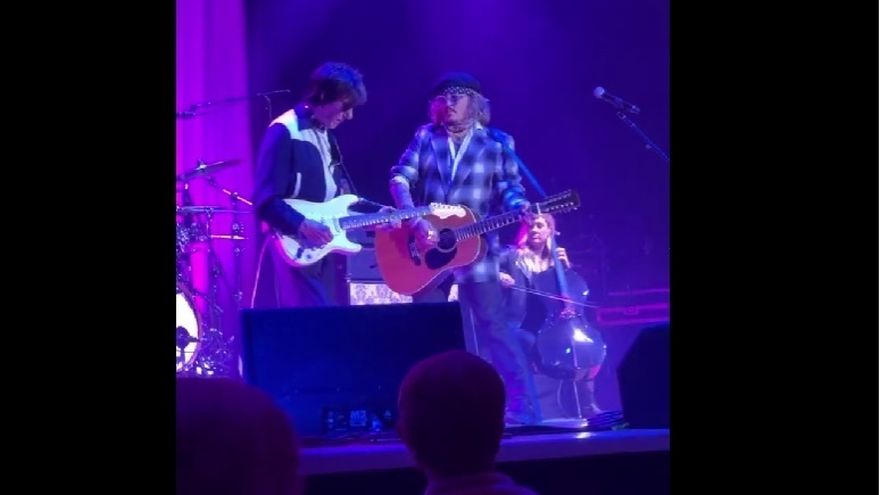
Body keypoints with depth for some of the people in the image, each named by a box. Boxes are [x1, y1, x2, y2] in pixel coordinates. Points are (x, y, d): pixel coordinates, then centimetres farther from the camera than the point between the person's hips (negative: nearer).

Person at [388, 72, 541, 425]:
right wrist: (414, 222, -16)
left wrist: (523, 209, -24)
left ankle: (522, 410, -6)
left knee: (492, 328, -7)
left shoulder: (497, 143, 2)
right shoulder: (425, 137, 7)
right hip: (426, 248, 3)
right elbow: (400, 178, -1)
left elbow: (509, 188, -1)